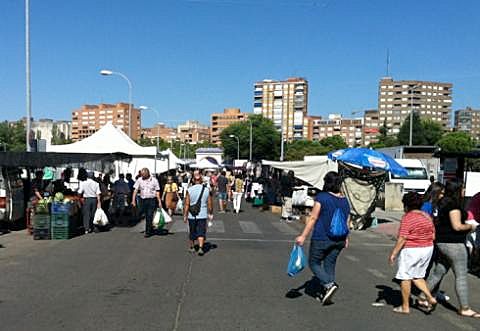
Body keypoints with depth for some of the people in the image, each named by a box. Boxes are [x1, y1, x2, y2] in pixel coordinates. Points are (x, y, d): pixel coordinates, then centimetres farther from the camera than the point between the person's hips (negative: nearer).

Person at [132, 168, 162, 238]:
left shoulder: (154, 180, -2)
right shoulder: (139, 180, 2)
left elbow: (157, 192, 1)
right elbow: (135, 190, 2)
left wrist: (159, 202, -2)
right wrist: (133, 200, -5)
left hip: (151, 200, -3)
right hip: (143, 200, 3)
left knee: (149, 216, -4)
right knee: (146, 216, 8)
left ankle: (148, 232, 3)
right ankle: (151, 230, 25)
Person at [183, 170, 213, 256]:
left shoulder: (190, 190, -7)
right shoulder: (207, 190, -3)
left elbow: (186, 204, -8)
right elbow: (210, 203, 2)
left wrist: (185, 215, 0)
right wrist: (210, 213, 14)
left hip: (192, 215, 0)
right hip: (203, 215, 0)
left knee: (192, 232, 15)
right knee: (201, 232, 4)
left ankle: (191, 247, 30)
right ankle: (200, 247, -11)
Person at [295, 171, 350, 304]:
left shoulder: (321, 197, -13)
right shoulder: (345, 200, 4)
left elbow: (313, 218, -15)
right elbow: (347, 221, 10)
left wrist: (303, 236, -12)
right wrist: (345, 238, 24)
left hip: (322, 238, -6)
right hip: (339, 240, 6)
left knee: (314, 263, 9)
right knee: (330, 264, 14)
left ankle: (329, 284, -9)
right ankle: (325, 293, 17)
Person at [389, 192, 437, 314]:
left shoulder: (407, 218, -16)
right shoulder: (427, 216, 6)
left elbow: (402, 239, -20)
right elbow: (433, 236, 10)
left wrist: (393, 253, -14)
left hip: (411, 251, -7)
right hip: (428, 249, 7)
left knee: (405, 278, 5)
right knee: (417, 277, 20)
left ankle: (405, 307, 12)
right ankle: (430, 298, 6)